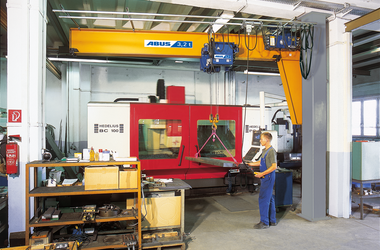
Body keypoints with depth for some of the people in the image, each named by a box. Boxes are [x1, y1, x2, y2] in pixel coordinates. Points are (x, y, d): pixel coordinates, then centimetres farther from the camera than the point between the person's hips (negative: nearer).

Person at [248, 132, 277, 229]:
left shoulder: (271, 151, -16)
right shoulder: (265, 150, 13)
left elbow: (274, 166, -21)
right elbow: (261, 162, 24)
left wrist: (262, 174, -22)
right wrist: (250, 164, 16)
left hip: (268, 177, -10)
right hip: (265, 178, 10)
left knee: (263, 199, -6)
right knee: (269, 199, 14)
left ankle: (264, 222, 2)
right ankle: (272, 220, 24)